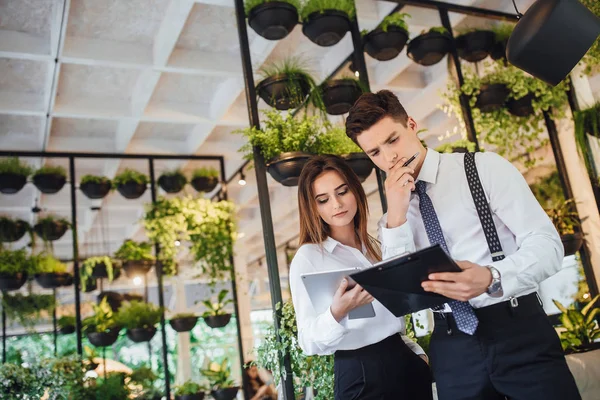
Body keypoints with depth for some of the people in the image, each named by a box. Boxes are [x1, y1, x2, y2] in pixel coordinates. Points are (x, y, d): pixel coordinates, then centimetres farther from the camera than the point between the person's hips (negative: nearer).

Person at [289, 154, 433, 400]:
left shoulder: (374, 246, 8)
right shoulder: (308, 258, -11)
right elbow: (309, 342, -15)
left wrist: (416, 350, 9)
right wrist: (337, 313, -32)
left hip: (406, 362, 6)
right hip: (360, 374, -6)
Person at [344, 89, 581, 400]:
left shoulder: (484, 167, -1)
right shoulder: (391, 218, 8)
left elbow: (546, 244, -8)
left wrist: (491, 278, -28)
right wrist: (396, 216, -12)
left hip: (519, 331, -2)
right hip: (452, 348, 3)